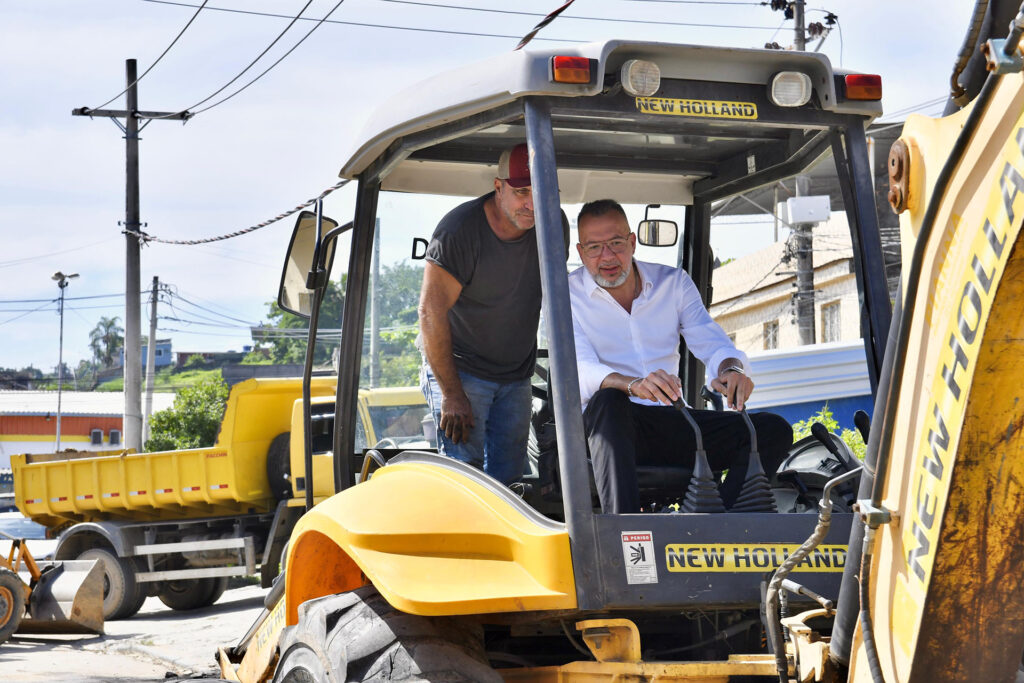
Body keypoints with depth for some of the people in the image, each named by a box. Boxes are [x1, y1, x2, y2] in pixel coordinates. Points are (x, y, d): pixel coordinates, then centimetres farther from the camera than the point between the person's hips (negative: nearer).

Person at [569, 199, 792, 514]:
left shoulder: (673, 283, 12)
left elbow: (710, 340, 3)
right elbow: (579, 370, -16)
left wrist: (730, 370, -23)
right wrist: (633, 385, -37)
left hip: (672, 423, 4)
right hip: (605, 429, -4)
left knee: (773, 430, -15)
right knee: (608, 399, -39)